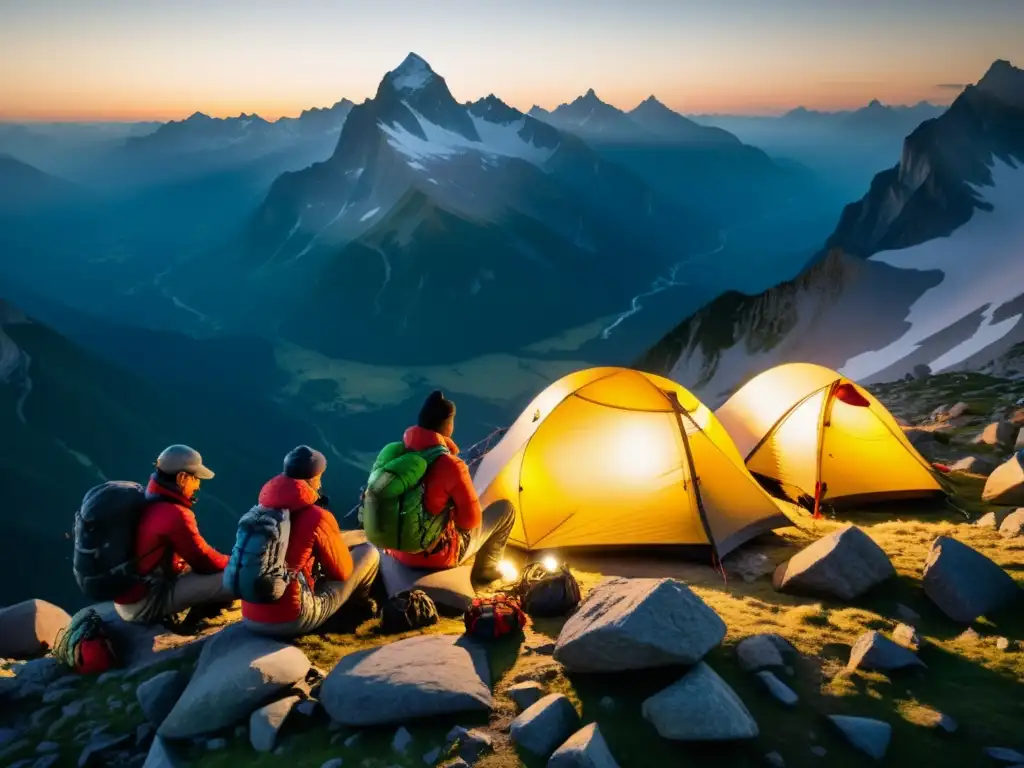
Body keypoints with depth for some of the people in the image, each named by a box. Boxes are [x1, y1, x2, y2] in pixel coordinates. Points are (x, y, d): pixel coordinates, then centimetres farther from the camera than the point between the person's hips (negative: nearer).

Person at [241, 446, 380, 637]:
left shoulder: (263, 508, 5)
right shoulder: (317, 517, -12)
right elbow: (342, 570, 2)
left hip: (250, 618, 7)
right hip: (291, 620, -7)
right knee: (369, 553, 9)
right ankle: (358, 605, 35)